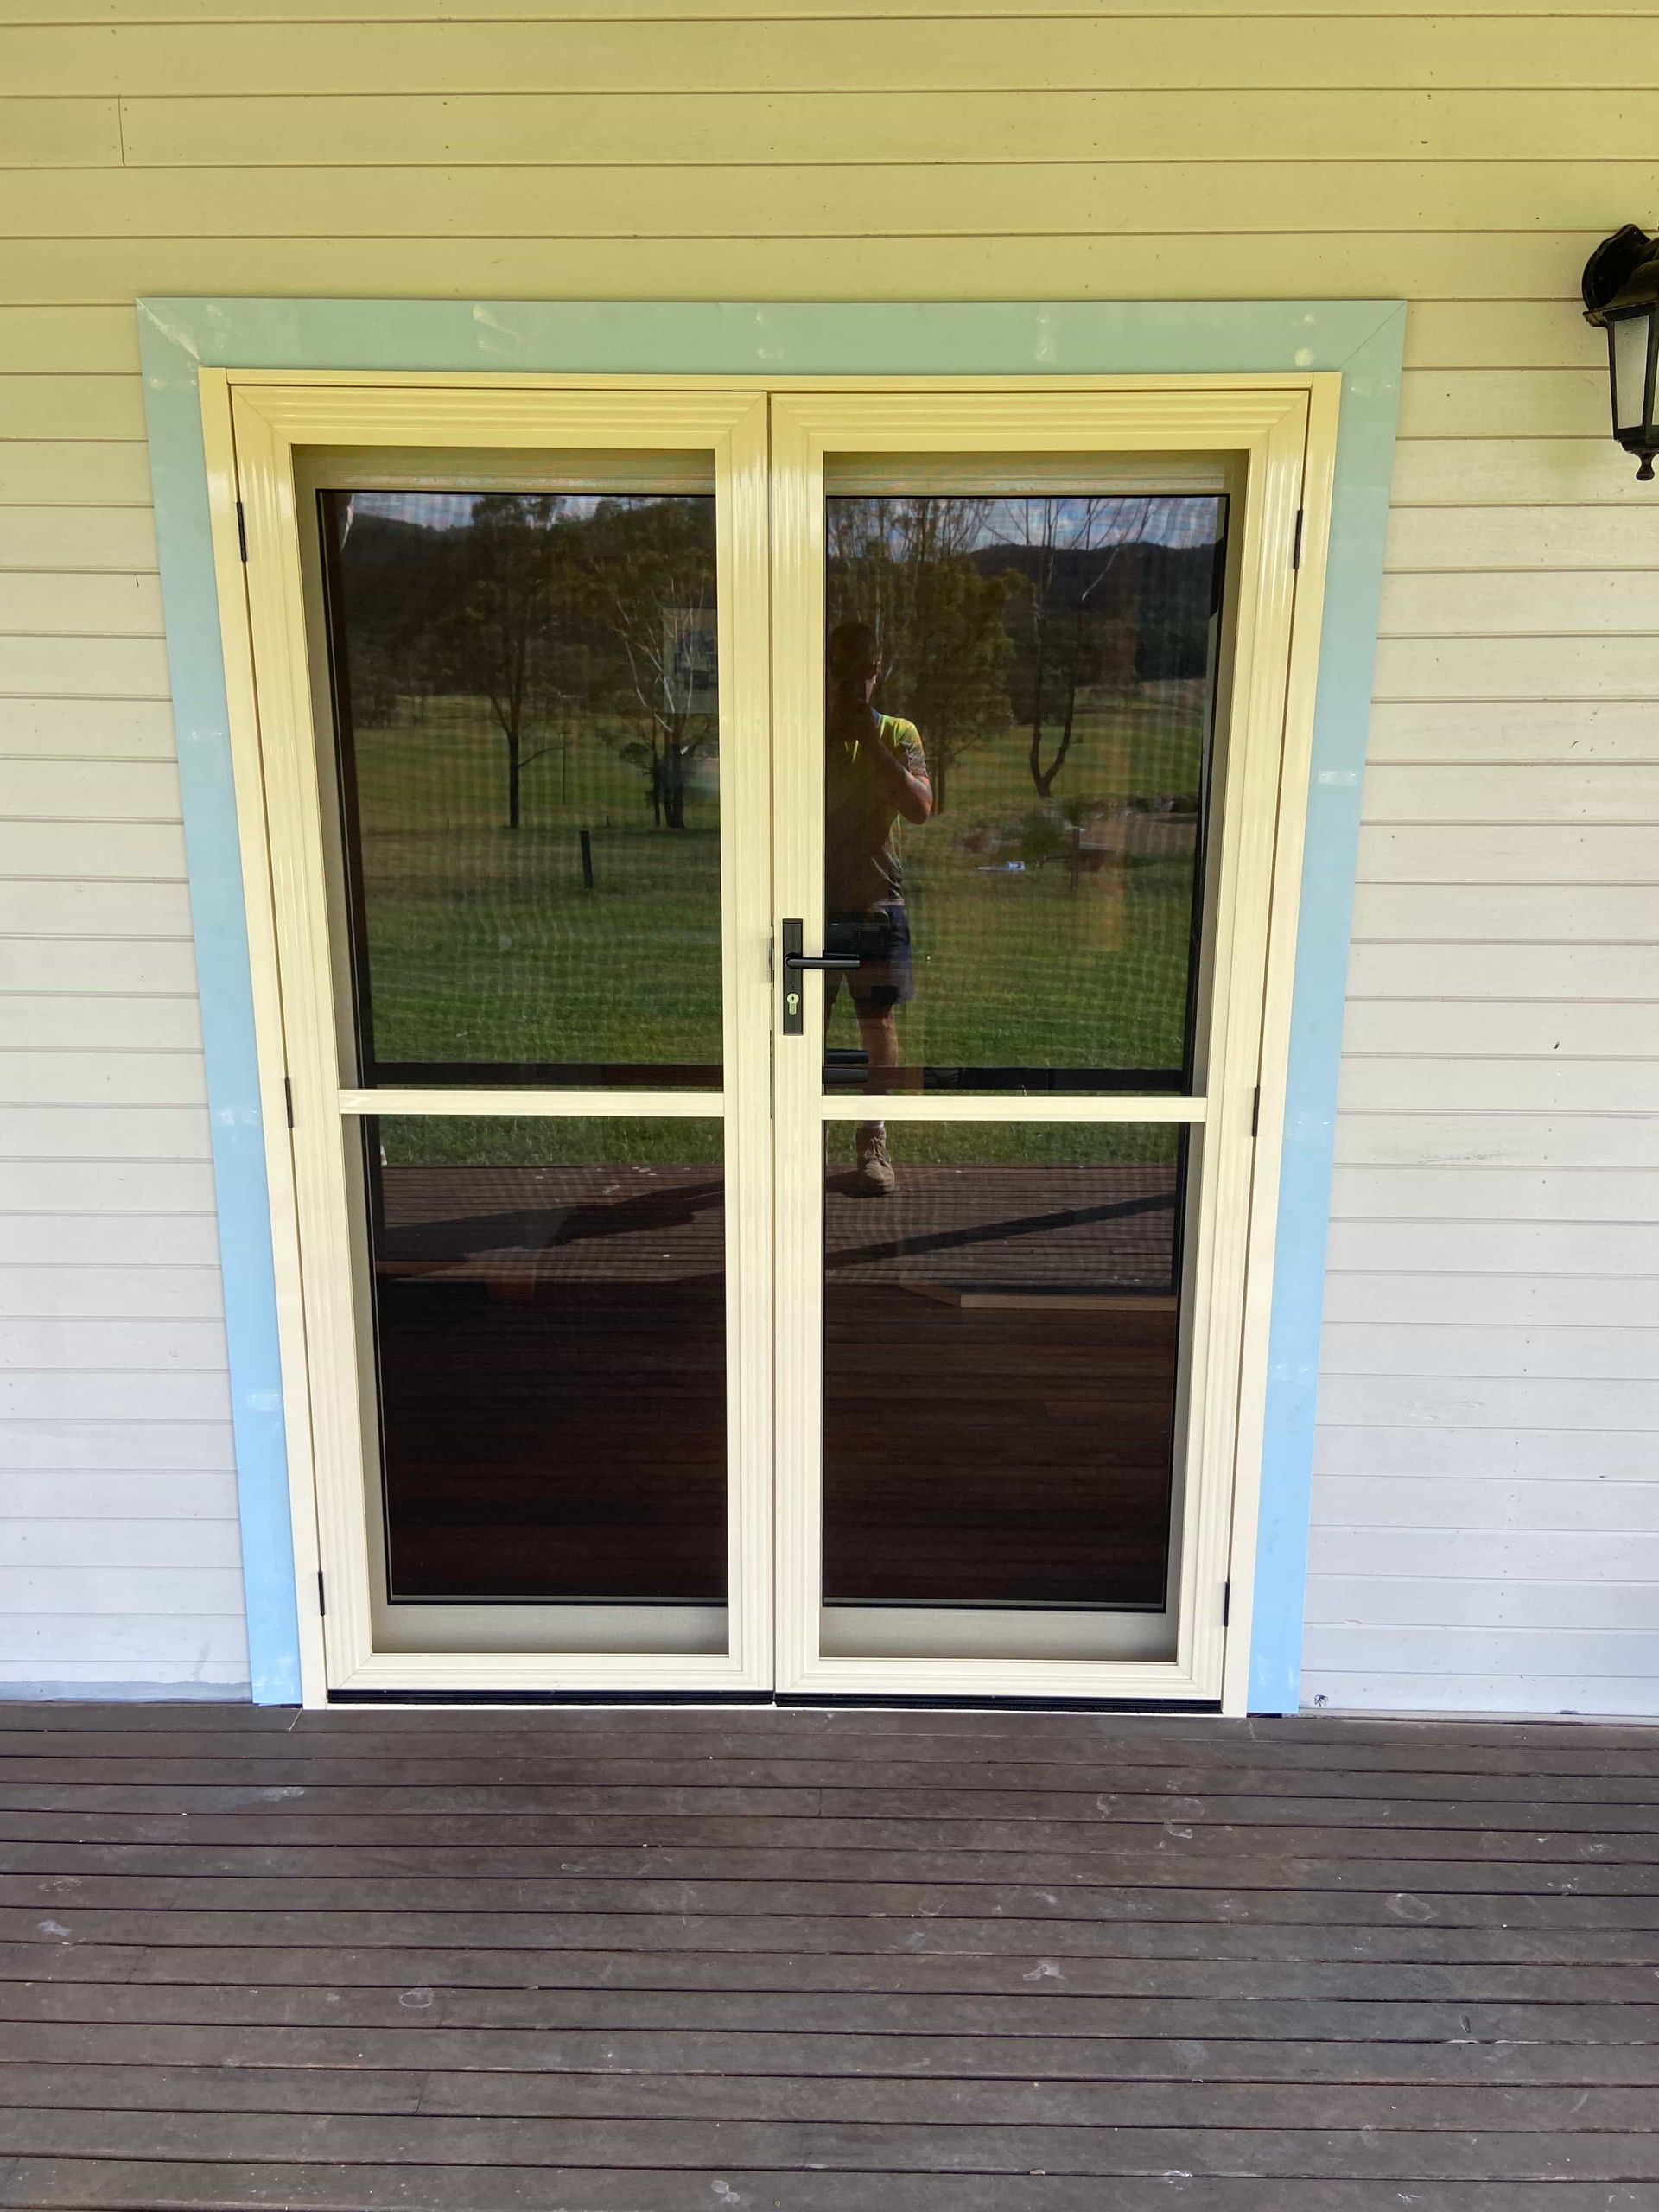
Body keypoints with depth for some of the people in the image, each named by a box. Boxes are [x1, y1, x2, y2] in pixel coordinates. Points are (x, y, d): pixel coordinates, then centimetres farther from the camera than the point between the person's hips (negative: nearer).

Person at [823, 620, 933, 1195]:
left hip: (876, 904, 0)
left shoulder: (897, 734, 1)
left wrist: (870, 739, -17)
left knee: (879, 1024, 5)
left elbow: (920, 808, -15)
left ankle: (873, 1140, 19)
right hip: (813, 904, 0)